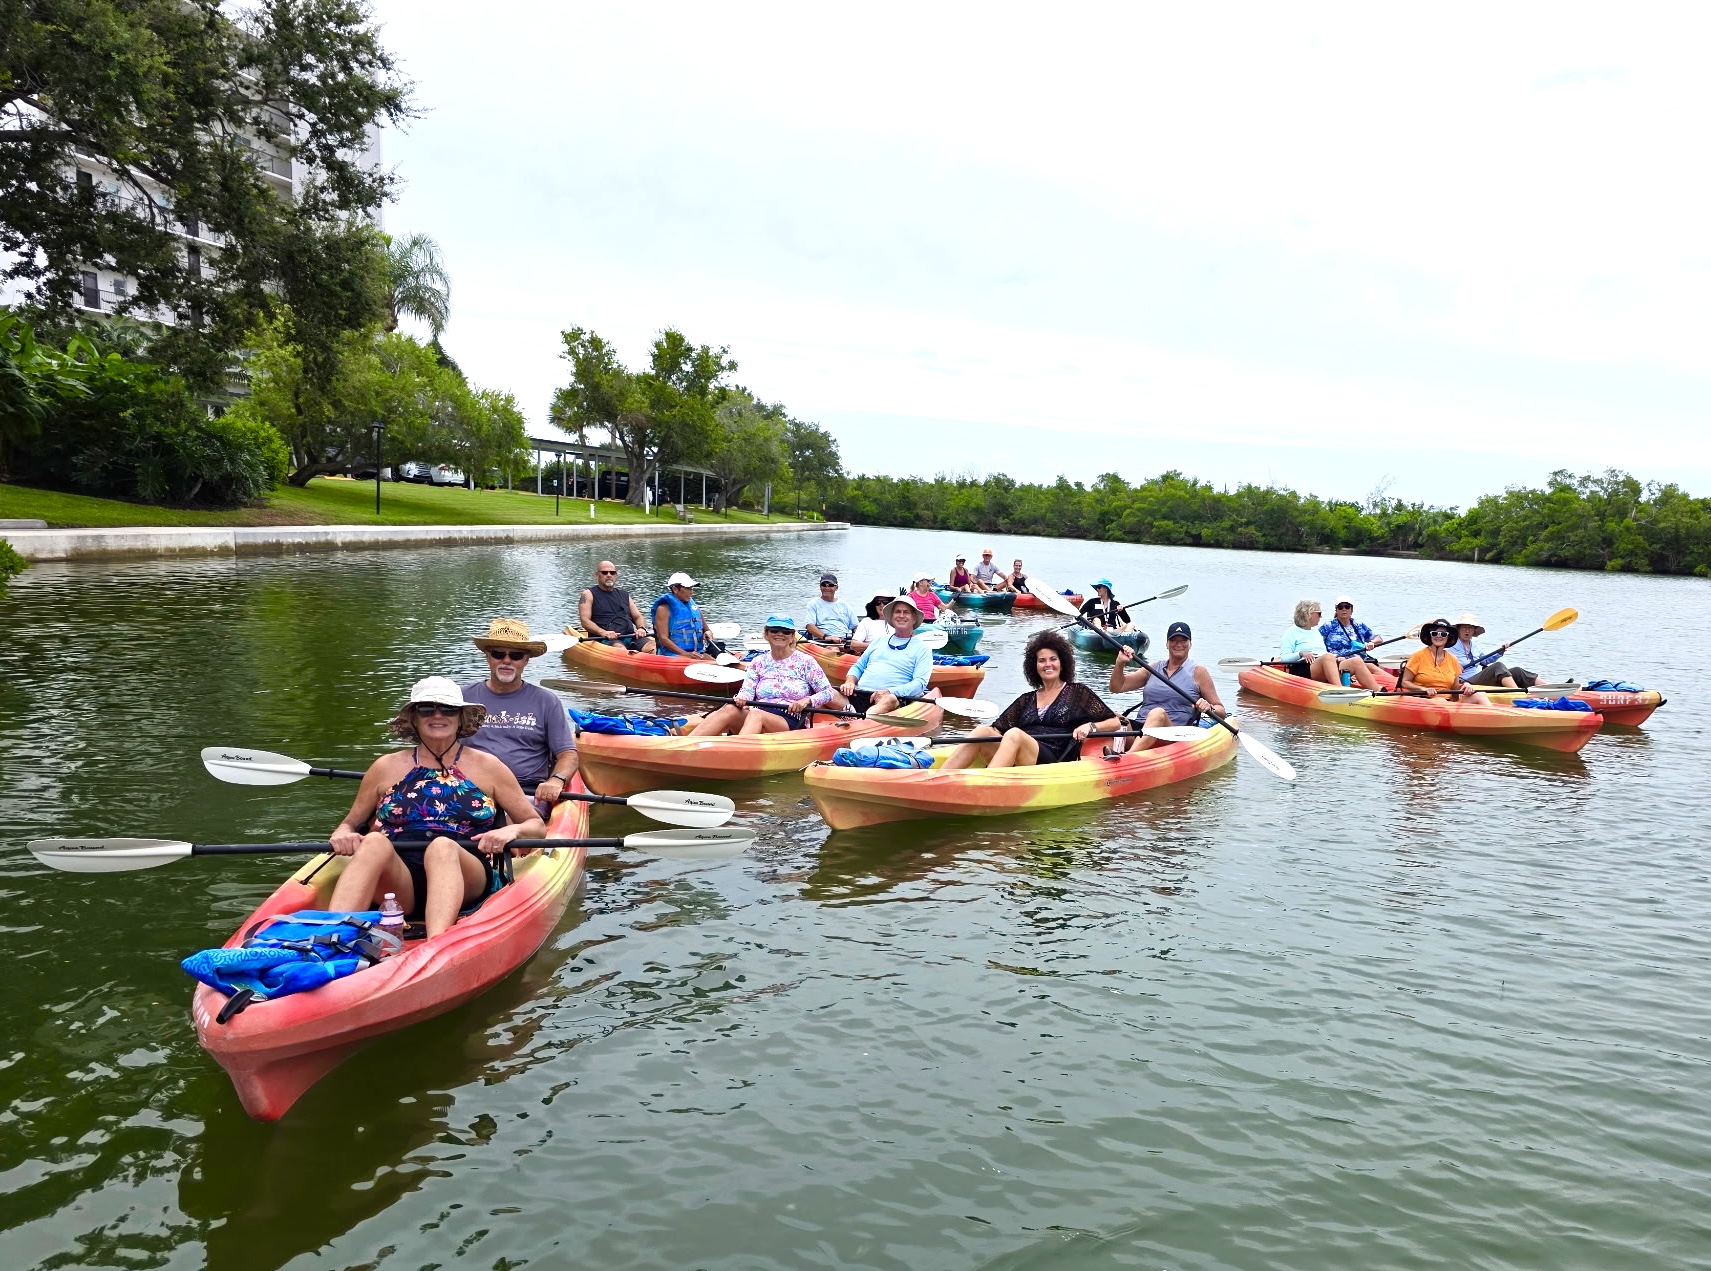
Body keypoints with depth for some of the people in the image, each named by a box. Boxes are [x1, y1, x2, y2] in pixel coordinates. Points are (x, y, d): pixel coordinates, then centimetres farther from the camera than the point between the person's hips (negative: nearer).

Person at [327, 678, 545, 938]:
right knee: (375, 842, -31)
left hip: (463, 877, -1)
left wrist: (513, 830, -7)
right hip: (396, 880, 1)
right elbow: (351, 822, 27)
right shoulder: (386, 767, 19)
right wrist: (343, 833, 3)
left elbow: (536, 825, 16)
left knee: (442, 846, -34)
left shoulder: (486, 766, 16)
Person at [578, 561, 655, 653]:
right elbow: (585, 621, 0)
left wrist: (641, 628, -2)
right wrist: (603, 632, -18)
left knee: (651, 644, -28)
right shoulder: (589, 594, 12)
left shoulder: (624, 595, 27)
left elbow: (638, 617, 24)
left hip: (630, 637, 4)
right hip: (604, 640, -4)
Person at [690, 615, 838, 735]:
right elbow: (747, 691, 6)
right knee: (729, 710, -30)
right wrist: (741, 698, -19)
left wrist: (807, 700, -13)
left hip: (792, 722, -3)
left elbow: (829, 693, 6)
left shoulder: (805, 661, 9)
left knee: (755, 715, -36)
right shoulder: (758, 663, 18)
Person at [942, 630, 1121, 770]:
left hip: (1055, 763, -4)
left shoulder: (1078, 693, 15)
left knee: (1015, 734, -33)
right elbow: (998, 729, 16)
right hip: (1018, 764, 4)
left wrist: (1090, 726, -8)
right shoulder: (1026, 700, 26)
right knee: (982, 732, -23)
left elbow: (1115, 722, 11)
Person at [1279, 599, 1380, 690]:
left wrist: (1337, 657, 8)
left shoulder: (1317, 632, 30)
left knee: (1357, 661, -17)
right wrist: (1301, 654, -18)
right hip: (1304, 669, -7)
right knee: (1328, 657, -37)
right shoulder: (1292, 633, 7)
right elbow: (1283, 658, -3)